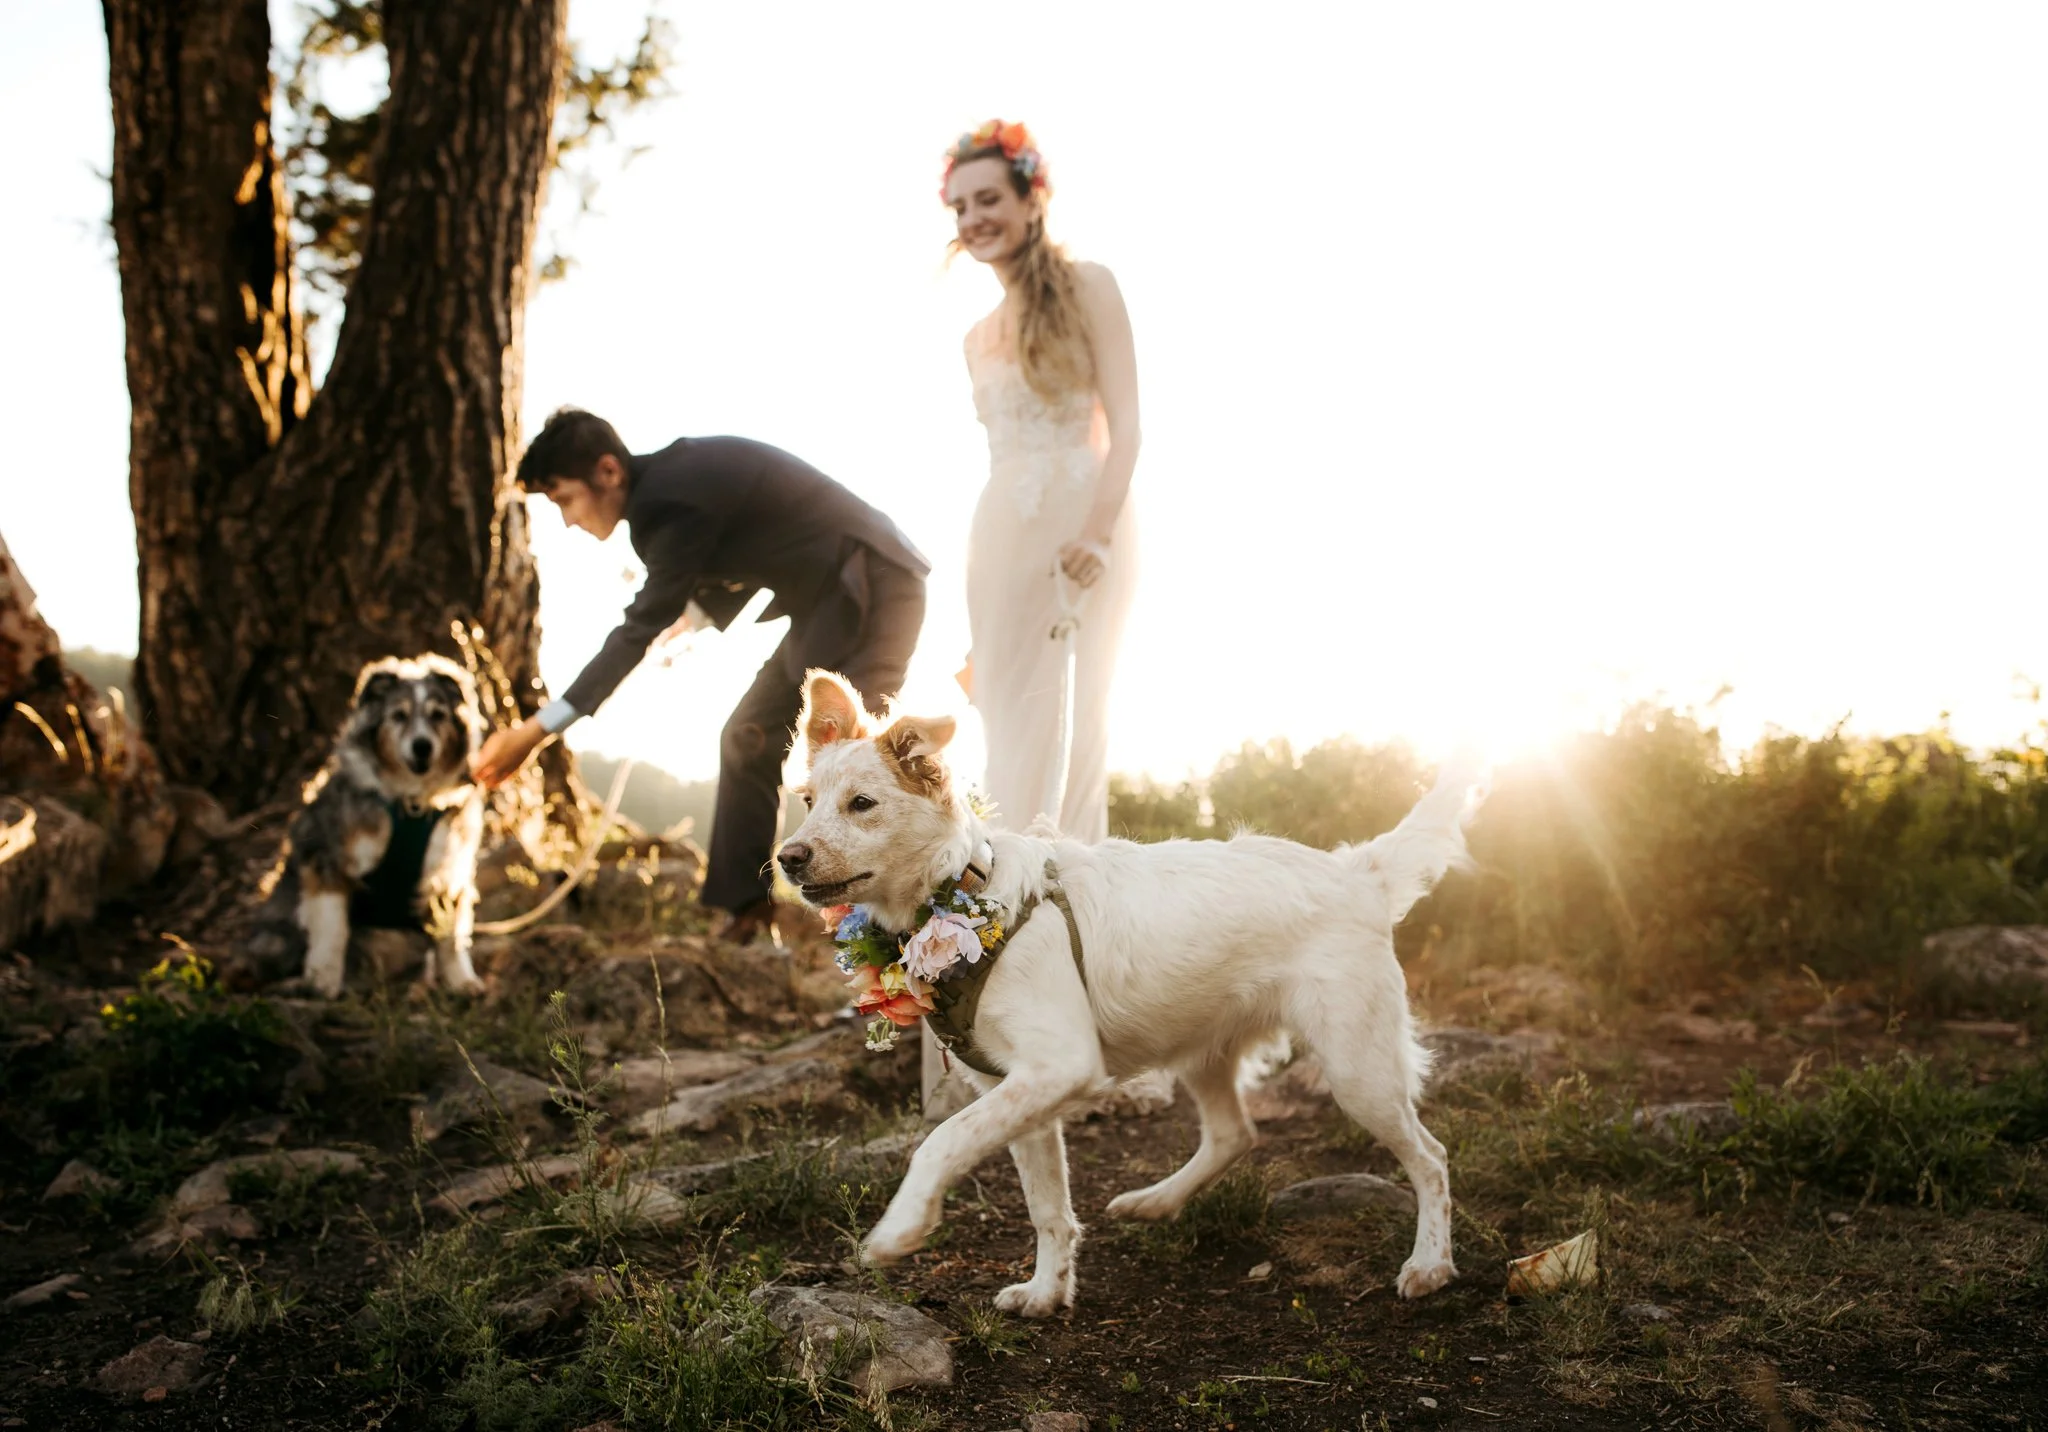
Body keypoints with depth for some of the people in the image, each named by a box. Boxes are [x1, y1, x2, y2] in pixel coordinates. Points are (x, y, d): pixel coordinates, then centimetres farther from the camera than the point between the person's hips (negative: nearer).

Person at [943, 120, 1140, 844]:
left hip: (1084, 520, -5)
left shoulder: (1088, 286, 2)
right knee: (1013, 726, 3)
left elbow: (1125, 422, -7)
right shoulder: (979, 337, 19)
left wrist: (1099, 529, -22)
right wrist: (976, 597, 13)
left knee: (1077, 719, -6)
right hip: (1000, 534, 5)